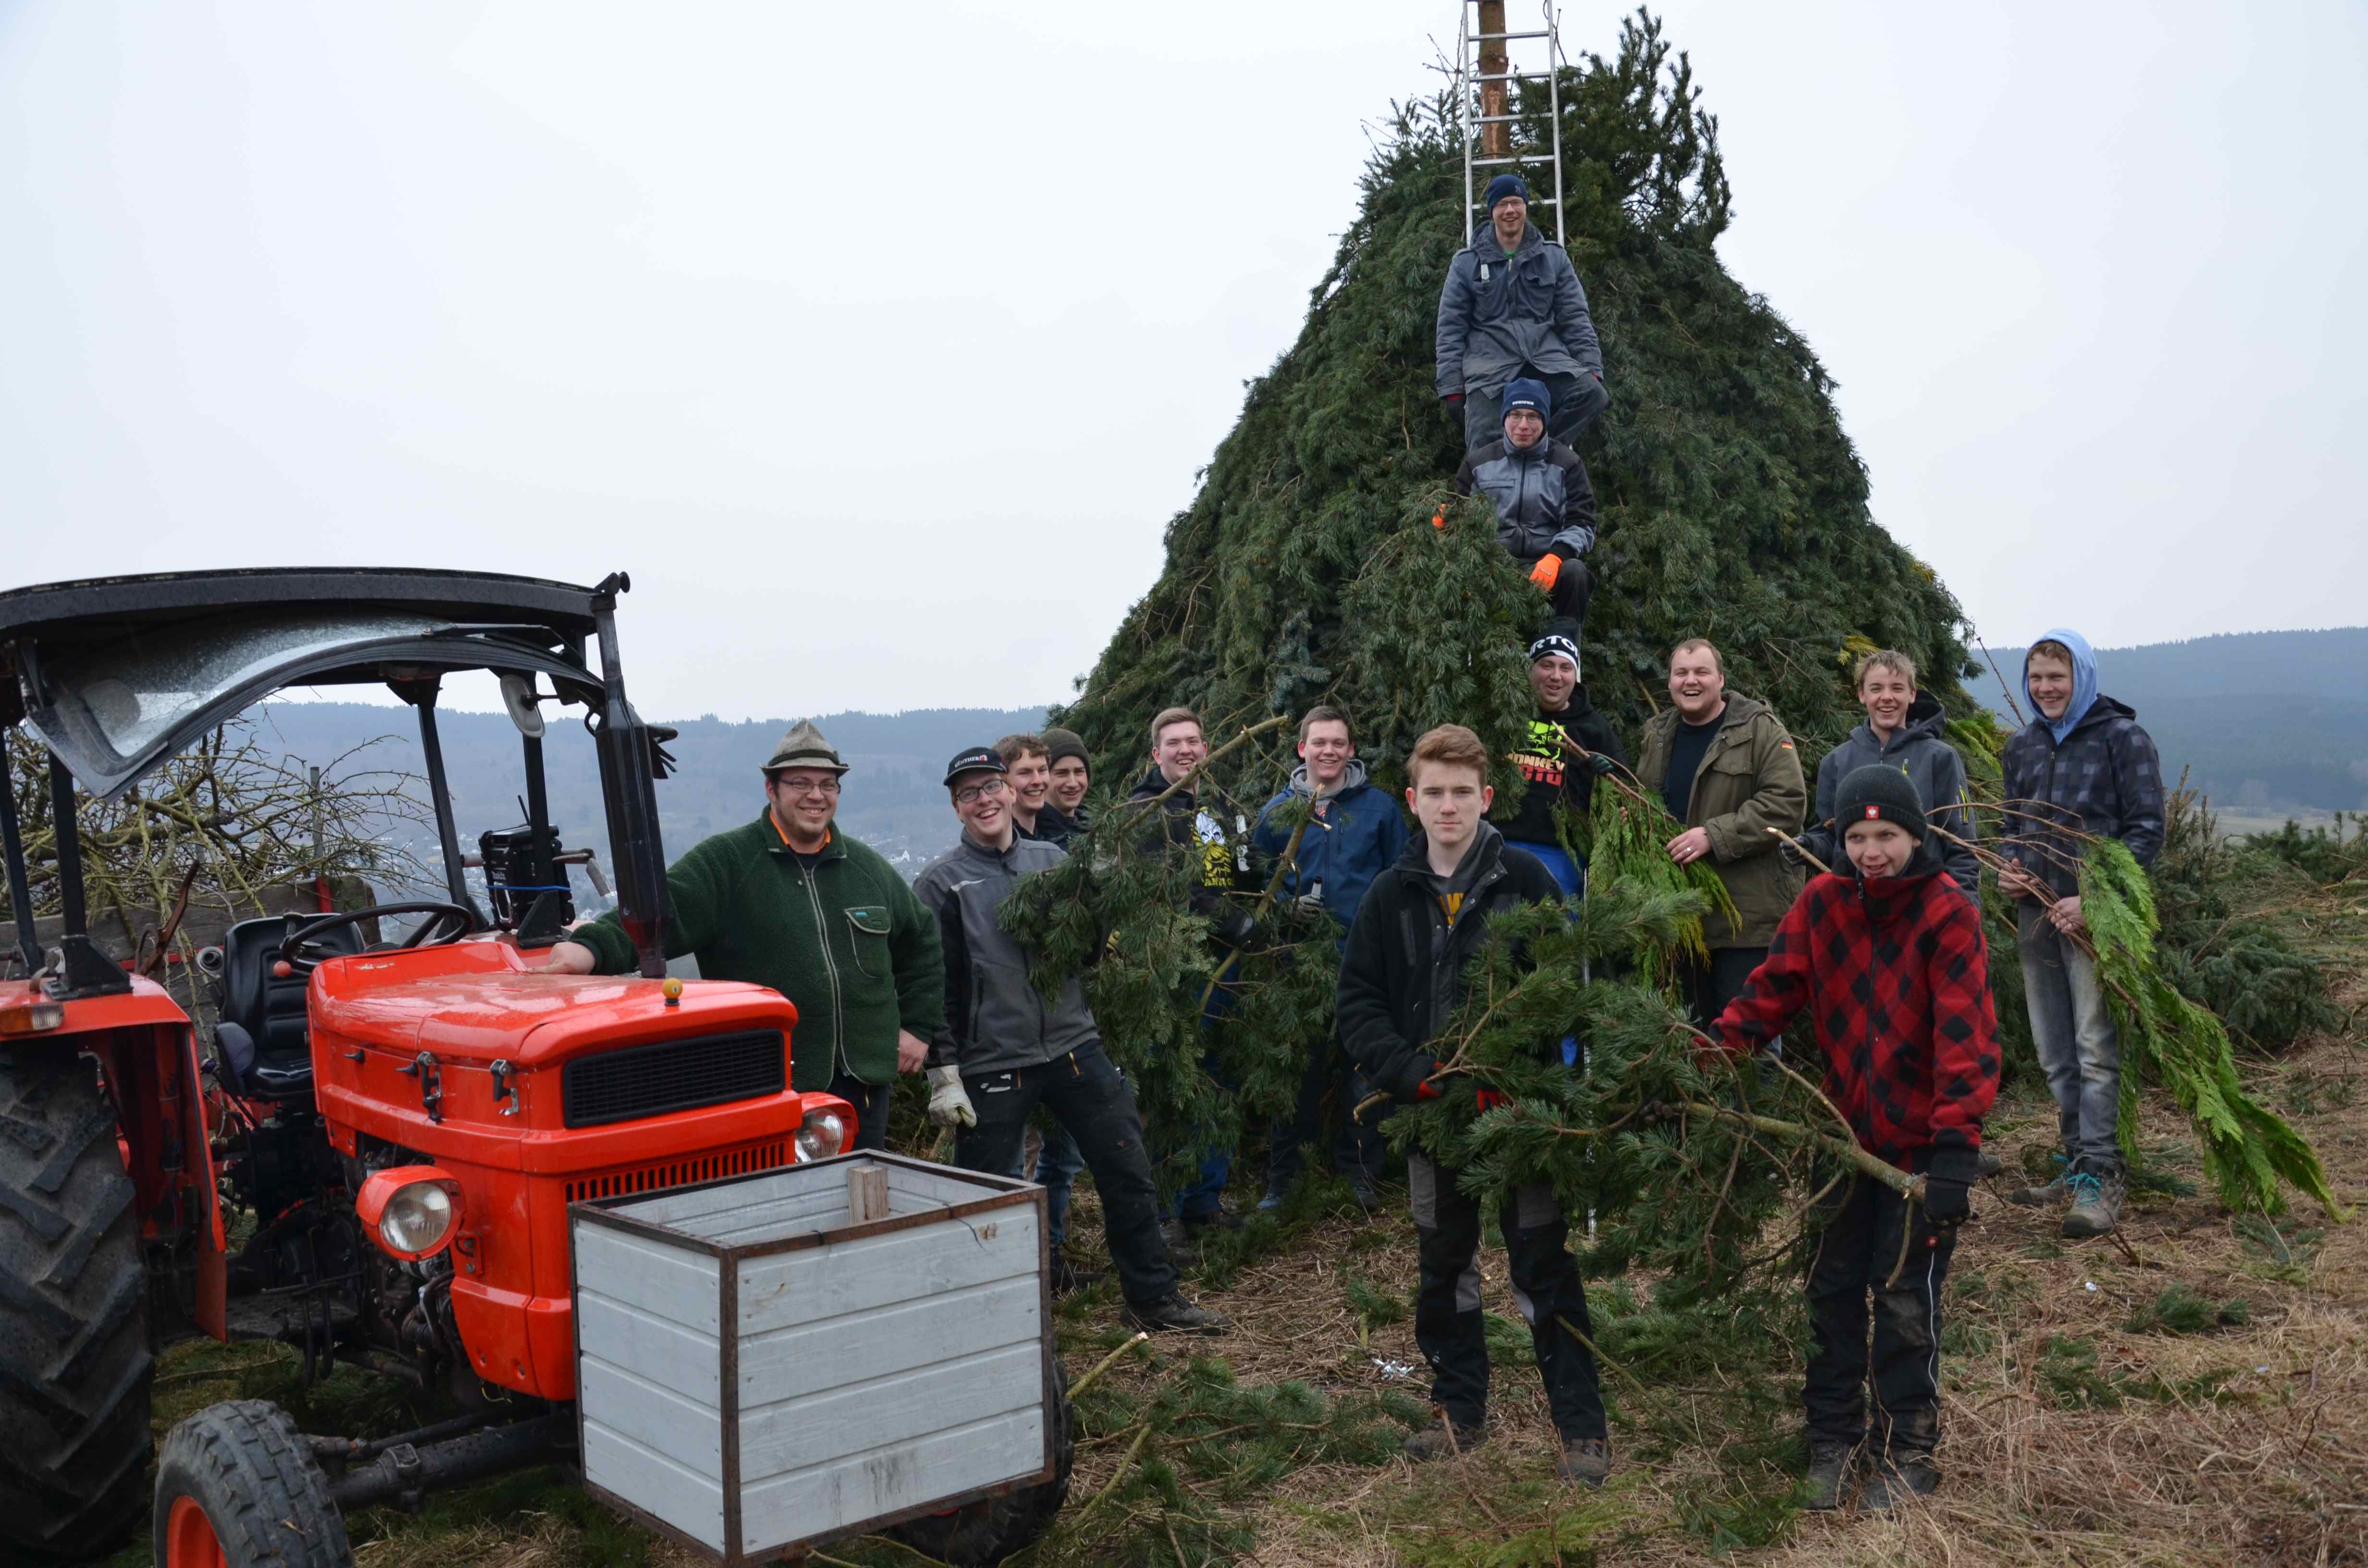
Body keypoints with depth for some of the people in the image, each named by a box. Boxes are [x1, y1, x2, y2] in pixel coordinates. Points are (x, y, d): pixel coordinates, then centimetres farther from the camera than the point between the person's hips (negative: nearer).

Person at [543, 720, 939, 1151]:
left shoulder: (868, 869, 13)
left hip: (865, 1083, 5)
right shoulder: (724, 863, -3)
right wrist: (592, 946, -37)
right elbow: (660, 914, -18)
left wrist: (919, 1027, 17)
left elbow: (921, 942, 24)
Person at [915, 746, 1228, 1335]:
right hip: (991, 1063, -4)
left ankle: (1153, 1299, 22)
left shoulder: (1052, 860, 10)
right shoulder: (942, 883, -3)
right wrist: (943, 1074, -9)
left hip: (1074, 1045, 4)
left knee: (1129, 1173, 6)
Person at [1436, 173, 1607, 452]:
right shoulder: (1467, 262, 8)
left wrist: (1591, 369, 3)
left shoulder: (1553, 257, 13)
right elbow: (1450, 328, 7)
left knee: (1592, 394, -26)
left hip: (1546, 356, 1)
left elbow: (1575, 318, 12)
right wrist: (1452, 386, 0)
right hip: (1489, 365, -1)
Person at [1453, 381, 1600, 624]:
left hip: (1545, 566, 0)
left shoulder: (1566, 463, 10)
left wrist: (1557, 555, -18)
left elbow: (1581, 523, 3)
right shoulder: (1479, 461, 14)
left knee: (1574, 571, -34)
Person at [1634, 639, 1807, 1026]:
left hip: (1748, 916, -6)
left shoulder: (1760, 729, -5)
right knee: (1699, 1020, 14)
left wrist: (1714, 835, -21)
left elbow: (1786, 803, -15)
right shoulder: (1657, 735, 15)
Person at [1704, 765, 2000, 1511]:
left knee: (1906, 1301, 5)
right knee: (1832, 1290, 13)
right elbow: (1772, 990, -4)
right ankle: (1833, 1436, 30)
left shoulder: (1948, 914, -13)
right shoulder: (1822, 902, -2)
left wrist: (1955, 1145, -26)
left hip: (1918, 1140, -4)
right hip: (1843, 1134, 4)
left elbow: (1967, 1033, -19)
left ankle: (1907, 1449, 24)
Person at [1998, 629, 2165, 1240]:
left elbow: (2147, 829, -7)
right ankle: (2077, 1163, 20)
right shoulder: (2022, 747, 14)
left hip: (2094, 915, -6)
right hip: (2036, 914, 6)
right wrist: (2008, 867, 2)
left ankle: (2100, 1178, -6)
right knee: (2055, 1053, 10)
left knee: (2095, 1048, -9)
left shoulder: (2122, 738, -3)